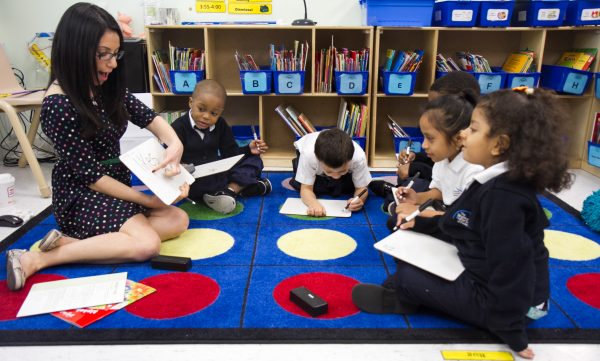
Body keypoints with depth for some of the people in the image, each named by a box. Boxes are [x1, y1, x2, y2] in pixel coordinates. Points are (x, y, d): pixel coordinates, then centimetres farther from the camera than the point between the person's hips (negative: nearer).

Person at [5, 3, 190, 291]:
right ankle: (36, 260, -15)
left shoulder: (107, 88, 0)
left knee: (178, 221, -5)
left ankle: (69, 241, -9)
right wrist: (146, 200, -16)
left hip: (115, 188, 8)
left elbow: (148, 118, 4)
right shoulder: (58, 105, -22)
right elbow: (89, 175, -20)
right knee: (146, 244, -25)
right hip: (81, 196, -8)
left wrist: (174, 144, -19)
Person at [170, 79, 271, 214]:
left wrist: (248, 150, -14)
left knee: (253, 160, -4)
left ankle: (231, 189, -28)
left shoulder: (221, 125, 3)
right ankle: (243, 184, -26)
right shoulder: (179, 127, -11)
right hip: (191, 179, -4)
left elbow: (231, 154, 4)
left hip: (217, 173, 5)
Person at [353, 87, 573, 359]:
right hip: (489, 280, 10)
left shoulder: (503, 196, -31)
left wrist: (512, 334, -23)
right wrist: (419, 223, 13)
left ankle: (404, 300, 24)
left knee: (407, 275, -4)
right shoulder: (496, 184, 1)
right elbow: (462, 227, 15)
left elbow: (509, 267, -29)